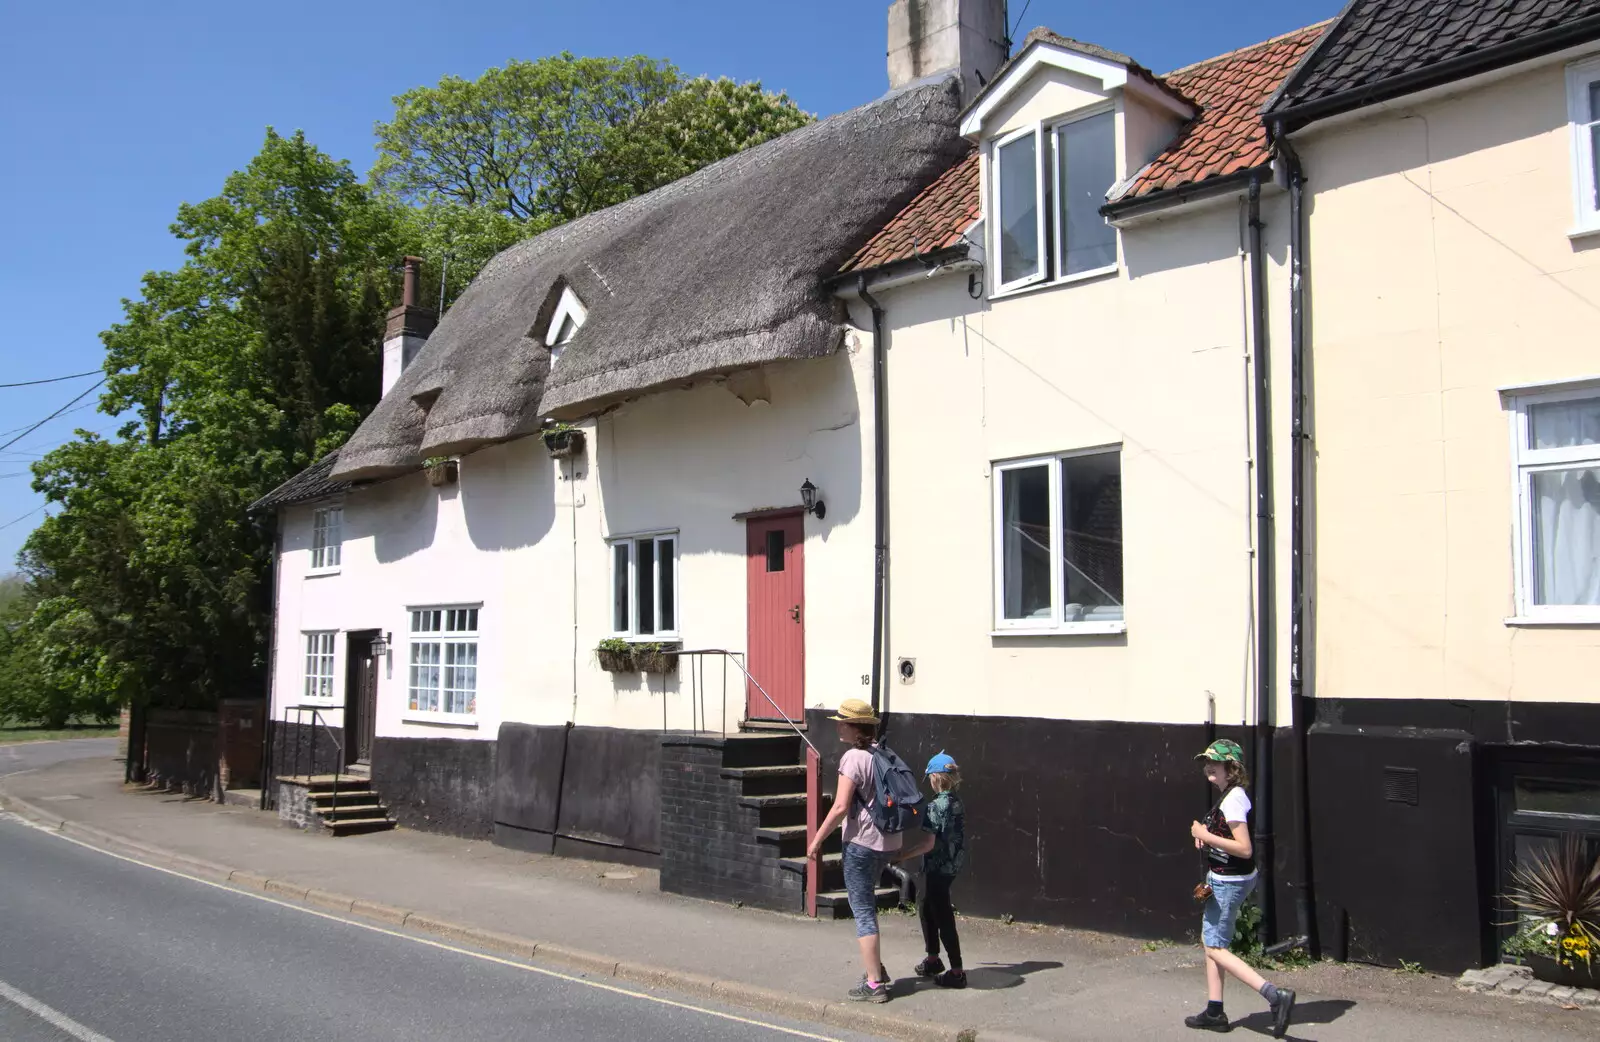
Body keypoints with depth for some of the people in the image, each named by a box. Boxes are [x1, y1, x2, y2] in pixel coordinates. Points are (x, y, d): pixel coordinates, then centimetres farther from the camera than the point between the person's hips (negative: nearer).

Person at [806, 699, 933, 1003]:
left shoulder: (853, 757, -15)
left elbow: (841, 807, -19)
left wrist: (817, 839, -10)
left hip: (861, 843, -8)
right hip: (889, 841, 8)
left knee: (863, 911, -1)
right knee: (866, 904, 23)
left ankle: (874, 984, 2)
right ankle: (876, 969, 27)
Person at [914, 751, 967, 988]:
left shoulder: (937, 806, -19)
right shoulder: (956, 802, 6)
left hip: (937, 868, -9)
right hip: (950, 865, 9)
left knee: (942, 917, -2)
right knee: (926, 907, 23)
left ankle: (956, 971, 1)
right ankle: (933, 960, 33)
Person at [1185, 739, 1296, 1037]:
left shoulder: (1231, 800, -22)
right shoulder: (1236, 794, 8)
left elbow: (1245, 848, -28)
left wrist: (1206, 835, -23)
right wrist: (1208, 836, 6)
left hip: (1229, 882, -10)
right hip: (1225, 879, 10)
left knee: (1216, 948, -3)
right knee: (1211, 941, 17)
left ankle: (1275, 996, -13)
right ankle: (1214, 1012, 24)